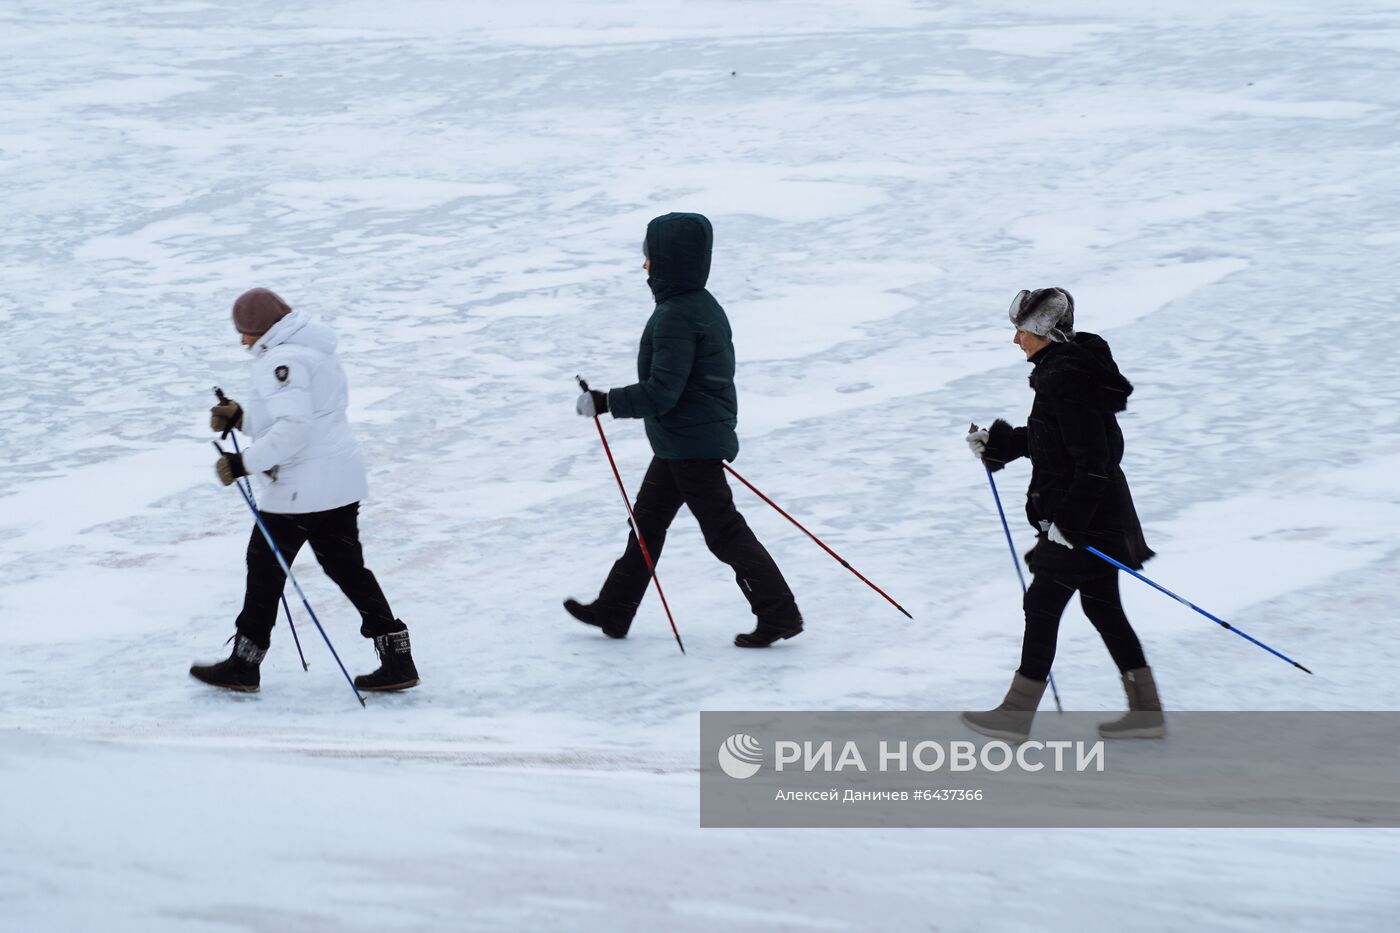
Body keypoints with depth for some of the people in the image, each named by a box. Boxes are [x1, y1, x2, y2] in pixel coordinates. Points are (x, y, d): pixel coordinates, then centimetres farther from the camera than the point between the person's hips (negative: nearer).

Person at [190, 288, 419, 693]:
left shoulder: (281, 360, -17)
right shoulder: (314, 350, 16)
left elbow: (292, 430, -26)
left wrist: (245, 462, -22)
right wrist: (241, 418, 15)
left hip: (302, 485, -10)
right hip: (341, 481, 10)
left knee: (265, 567, 3)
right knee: (345, 566, 12)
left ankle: (243, 664, 13)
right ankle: (397, 659, 8)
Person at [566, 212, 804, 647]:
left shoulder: (675, 318, -23)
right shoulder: (704, 305, 9)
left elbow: (661, 393, -26)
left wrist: (605, 403, -19)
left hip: (688, 444, -11)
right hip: (702, 436, 11)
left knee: (723, 531, -4)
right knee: (647, 518, 17)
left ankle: (779, 614, -1)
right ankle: (613, 611, 26)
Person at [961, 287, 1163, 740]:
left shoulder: (1064, 378, -22)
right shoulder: (1069, 367, 10)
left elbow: (1092, 459, -25)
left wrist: (1068, 520, -23)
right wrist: (998, 443, 22)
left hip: (1084, 517, -10)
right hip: (1103, 514, 10)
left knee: (1042, 605, -1)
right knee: (1102, 606, 15)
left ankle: (1016, 715, 7)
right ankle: (1146, 711, 17)